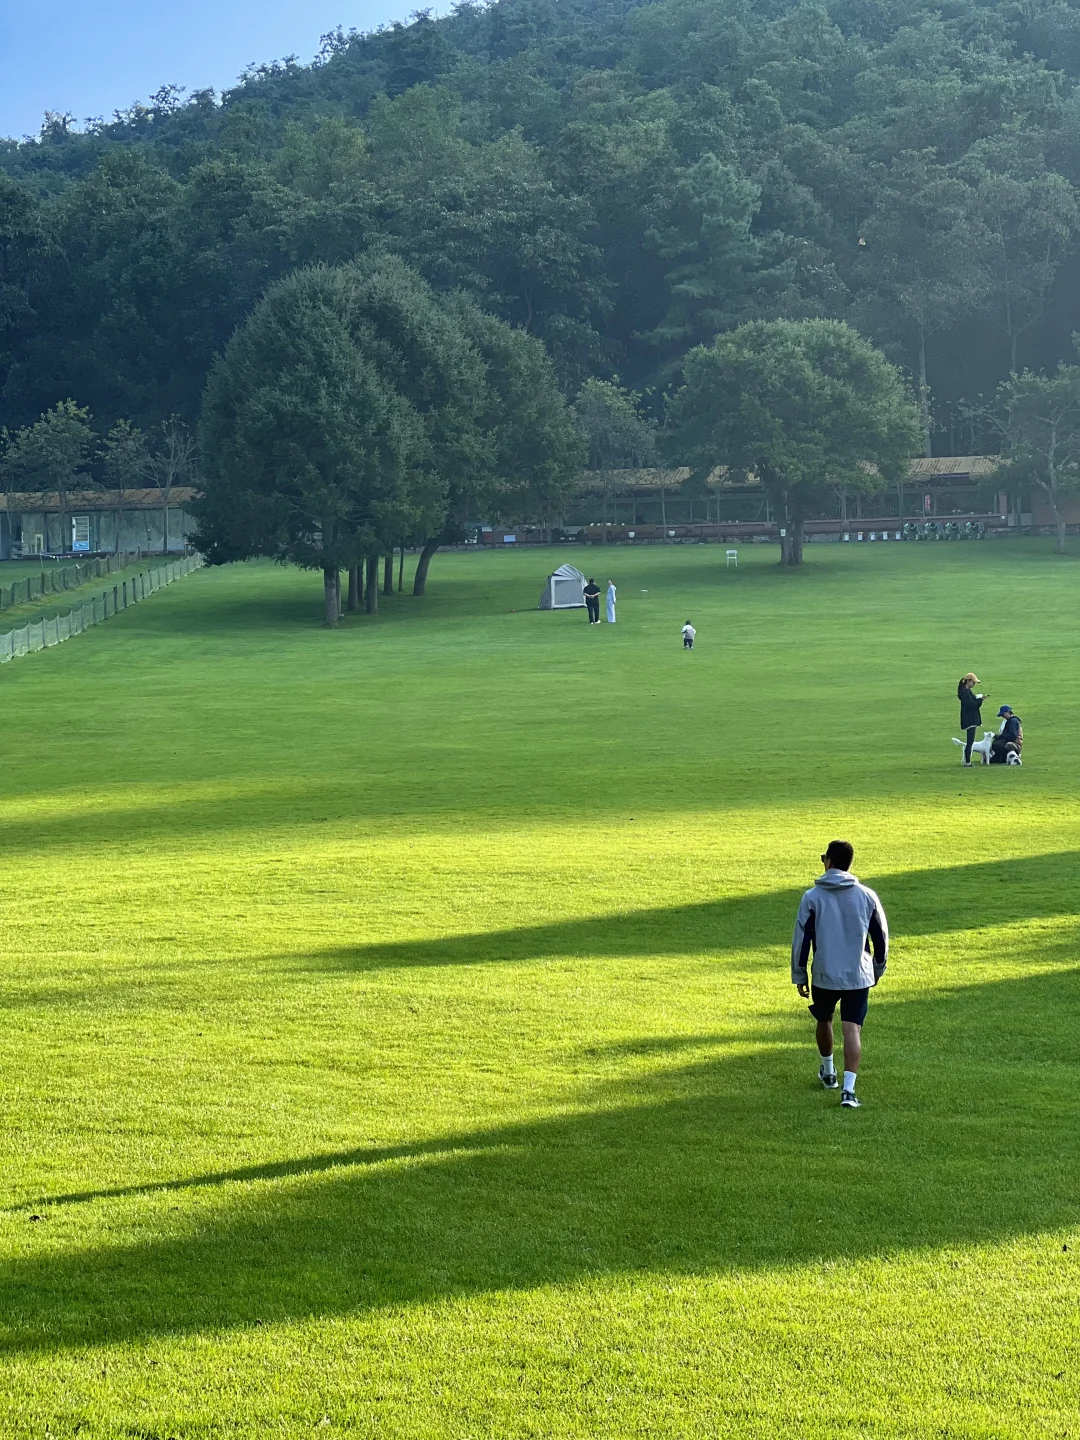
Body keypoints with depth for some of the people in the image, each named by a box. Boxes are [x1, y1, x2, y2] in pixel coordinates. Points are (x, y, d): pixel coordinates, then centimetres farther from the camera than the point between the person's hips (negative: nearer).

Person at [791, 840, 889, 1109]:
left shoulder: (812, 897, -7)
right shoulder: (867, 896, -1)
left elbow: (801, 939, -6)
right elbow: (881, 936, 7)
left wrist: (799, 976, 5)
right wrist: (878, 969, 22)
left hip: (824, 976, 0)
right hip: (859, 976, 0)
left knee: (824, 1021, 24)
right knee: (852, 1029, -3)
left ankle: (828, 1072, 43)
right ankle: (849, 1089, -17)